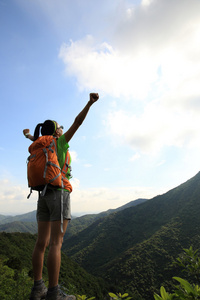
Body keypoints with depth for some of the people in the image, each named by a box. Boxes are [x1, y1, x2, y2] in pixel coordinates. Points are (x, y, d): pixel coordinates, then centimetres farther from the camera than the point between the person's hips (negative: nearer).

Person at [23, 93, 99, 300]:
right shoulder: (60, 142, 0)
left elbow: (36, 139, 41)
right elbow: (77, 123, -8)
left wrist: (28, 135, 63)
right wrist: (90, 103, -11)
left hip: (43, 196, 7)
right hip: (59, 193, -7)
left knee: (42, 242, 7)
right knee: (56, 243, -8)